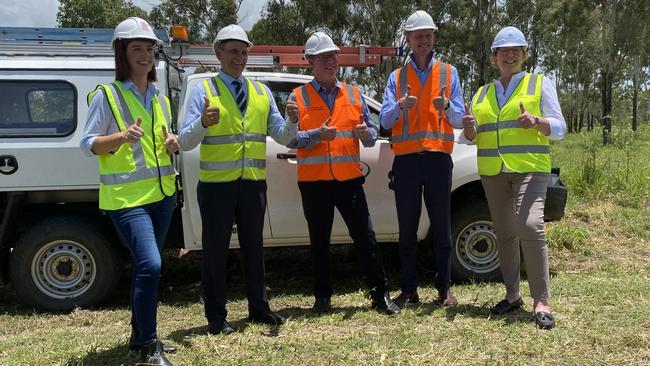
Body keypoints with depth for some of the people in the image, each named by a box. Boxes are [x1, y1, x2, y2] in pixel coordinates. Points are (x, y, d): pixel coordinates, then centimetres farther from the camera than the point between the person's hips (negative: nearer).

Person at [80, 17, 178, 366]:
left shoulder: (160, 98, 12)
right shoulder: (106, 95, -6)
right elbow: (88, 144, -7)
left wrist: (172, 143, -1)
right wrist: (123, 136, -24)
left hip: (162, 194, 7)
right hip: (127, 197, -7)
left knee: (145, 266, 15)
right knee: (150, 266, -18)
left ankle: (139, 335, 30)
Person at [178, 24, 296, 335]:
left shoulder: (261, 92, 11)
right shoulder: (203, 90, -2)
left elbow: (282, 136, 9)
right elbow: (185, 141, -10)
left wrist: (292, 120, -13)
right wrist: (203, 123, -30)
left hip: (253, 183, 4)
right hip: (216, 184, -4)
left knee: (253, 247, 14)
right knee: (215, 250, 4)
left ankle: (258, 308, 27)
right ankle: (216, 317, 16)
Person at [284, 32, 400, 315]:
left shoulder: (353, 94, 12)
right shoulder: (299, 96, 4)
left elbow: (372, 132, 12)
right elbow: (290, 138, -4)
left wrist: (366, 133, -11)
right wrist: (319, 134, -20)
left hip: (350, 178, 2)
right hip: (314, 182, -1)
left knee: (365, 236, 1)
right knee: (319, 242, 9)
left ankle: (380, 294, 10)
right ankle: (322, 297, 21)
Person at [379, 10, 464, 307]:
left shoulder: (448, 73, 10)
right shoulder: (397, 77, 11)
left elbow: (458, 119, 4)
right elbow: (384, 120, 2)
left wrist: (446, 107, -18)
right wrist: (400, 107, -19)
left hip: (438, 158, -1)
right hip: (406, 159, 1)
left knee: (441, 226, 3)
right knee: (407, 229, 4)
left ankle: (444, 288, 13)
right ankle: (408, 289, 13)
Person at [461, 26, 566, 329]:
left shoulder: (540, 83, 7)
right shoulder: (482, 94, 17)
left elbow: (559, 128, 2)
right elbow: (470, 137, 16)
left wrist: (536, 121, -20)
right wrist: (469, 128, -8)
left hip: (529, 168, -4)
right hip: (492, 172, 4)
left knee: (530, 227, -21)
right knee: (504, 234, 8)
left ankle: (541, 302, -15)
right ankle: (512, 294, 20)